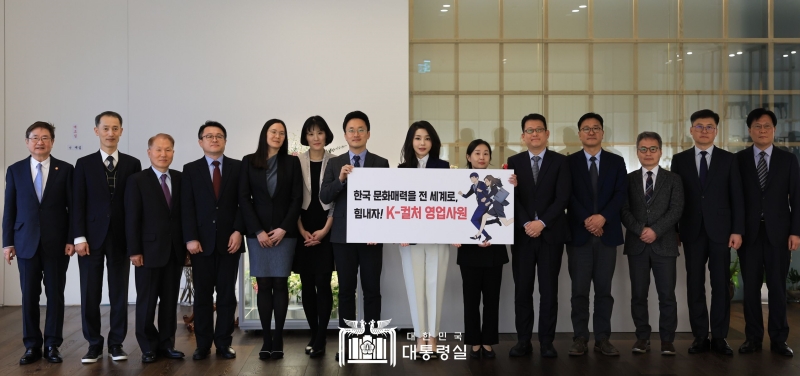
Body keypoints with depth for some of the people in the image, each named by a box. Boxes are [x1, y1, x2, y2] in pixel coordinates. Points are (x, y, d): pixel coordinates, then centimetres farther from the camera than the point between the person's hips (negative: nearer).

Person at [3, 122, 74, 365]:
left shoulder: (65, 170, 2)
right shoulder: (15, 170, 7)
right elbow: (9, 209, 6)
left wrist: (71, 239, -5)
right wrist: (7, 242, 1)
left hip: (57, 243, -1)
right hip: (26, 242, 1)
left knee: (55, 295, 3)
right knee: (29, 296, 4)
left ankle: (52, 345, 12)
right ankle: (32, 346, 13)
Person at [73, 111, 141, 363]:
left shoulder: (132, 164, 5)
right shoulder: (84, 164, 5)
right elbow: (78, 203, 1)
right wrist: (79, 237, -8)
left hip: (120, 238, 0)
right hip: (92, 237, 0)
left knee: (119, 293, 5)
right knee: (90, 294, 3)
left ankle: (116, 343, 14)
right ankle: (94, 345, 12)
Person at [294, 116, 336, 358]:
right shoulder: (297, 162, 5)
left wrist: (325, 229, -9)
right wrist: (302, 230, -5)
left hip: (327, 230, -2)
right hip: (303, 230, 2)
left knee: (323, 282, -8)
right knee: (307, 284, 4)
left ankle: (320, 339, -5)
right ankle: (314, 335, 14)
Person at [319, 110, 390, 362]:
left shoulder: (381, 163, 5)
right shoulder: (334, 164, 7)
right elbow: (324, 198, -2)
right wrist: (340, 179, -19)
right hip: (343, 236, 1)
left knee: (372, 290, 2)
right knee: (346, 291, 5)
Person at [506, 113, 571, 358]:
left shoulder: (560, 162, 4)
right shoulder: (514, 162, 8)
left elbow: (563, 197, -5)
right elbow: (512, 197, 0)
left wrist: (541, 222, -15)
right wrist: (526, 224, -13)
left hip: (550, 234, -1)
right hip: (522, 234, 1)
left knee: (549, 291, 2)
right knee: (522, 290, 3)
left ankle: (547, 342, 8)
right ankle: (523, 341, 9)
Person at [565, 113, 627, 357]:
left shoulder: (616, 162, 10)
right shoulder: (569, 162, 5)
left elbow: (621, 194, 0)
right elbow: (568, 196, -3)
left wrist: (603, 217, -14)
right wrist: (586, 220, -14)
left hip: (607, 233, 2)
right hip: (579, 233, -1)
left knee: (604, 289, 5)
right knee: (579, 290, 0)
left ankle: (603, 339, 11)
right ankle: (580, 339, 7)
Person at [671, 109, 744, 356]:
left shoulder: (728, 159, 5)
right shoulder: (680, 160, 6)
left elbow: (737, 197, 2)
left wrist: (738, 230, -5)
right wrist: (673, 230, 0)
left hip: (720, 230, 0)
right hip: (692, 231, 1)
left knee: (721, 284, 2)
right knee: (695, 284, 3)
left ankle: (719, 337, 9)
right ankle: (700, 337, 10)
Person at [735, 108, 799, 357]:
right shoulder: (739, 160, 4)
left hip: (778, 232, 0)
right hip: (749, 232, 0)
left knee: (777, 287, 4)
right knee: (751, 287, 4)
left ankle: (778, 339, 12)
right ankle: (753, 337, 12)